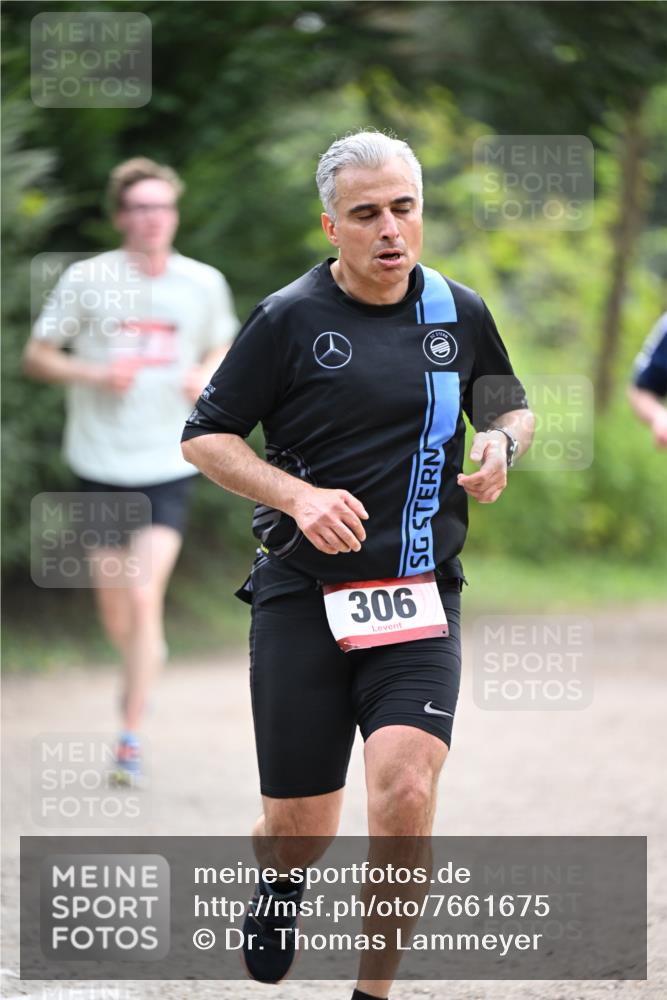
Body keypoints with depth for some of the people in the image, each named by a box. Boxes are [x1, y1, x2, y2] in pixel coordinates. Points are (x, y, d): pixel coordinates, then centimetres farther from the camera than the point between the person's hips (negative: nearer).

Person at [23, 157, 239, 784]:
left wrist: (208, 376, -6)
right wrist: (95, 374, -17)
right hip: (101, 466, 0)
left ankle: (131, 735, -5)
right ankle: (145, 659, 45)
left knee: (144, 596, -14)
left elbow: (223, 349, 17)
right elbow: (36, 357, 0)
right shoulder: (86, 280, -5)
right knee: (114, 608, 10)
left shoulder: (204, 284, 1)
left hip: (169, 467, 0)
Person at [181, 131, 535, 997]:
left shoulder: (460, 313, 7)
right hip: (302, 594, -1)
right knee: (299, 826, 3)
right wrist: (302, 497, -14)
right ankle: (279, 892, 42)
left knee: (406, 786, -22)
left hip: (419, 596, 1)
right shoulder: (288, 319, -4)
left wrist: (501, 444, 0)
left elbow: (513, 406, 24)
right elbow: (205, 438, 1)